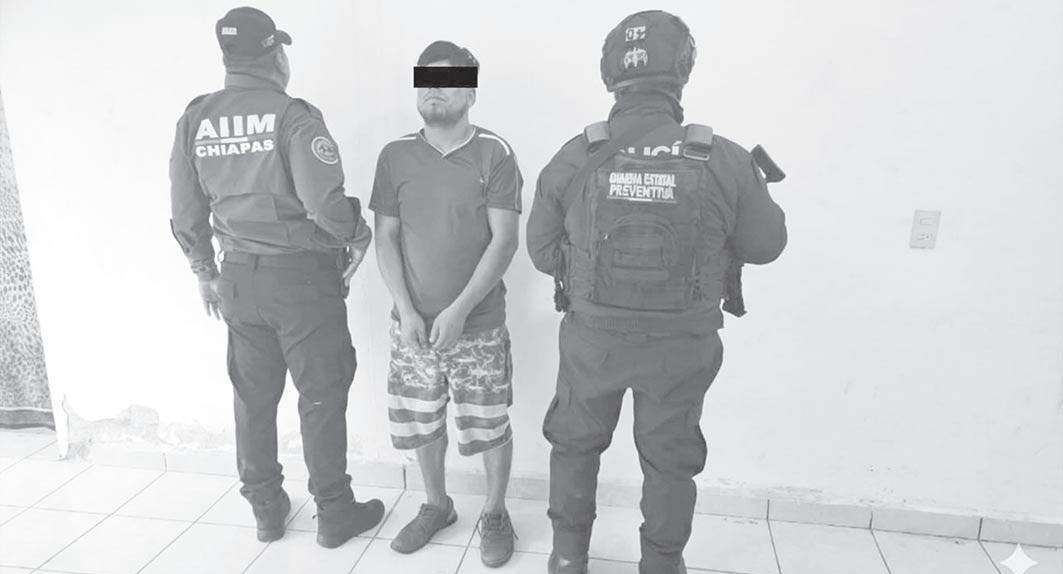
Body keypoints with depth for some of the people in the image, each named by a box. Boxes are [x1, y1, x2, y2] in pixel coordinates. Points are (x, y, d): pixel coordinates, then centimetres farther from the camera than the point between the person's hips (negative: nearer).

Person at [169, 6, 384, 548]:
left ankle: (267, 509, 32)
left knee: (253, 397, 16)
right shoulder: (293, 115, -13)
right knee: (321, 397, 8)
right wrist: (358, 234, -2)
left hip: (238, 279, 5)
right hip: (302, 276, -5)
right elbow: (324, 203, -22)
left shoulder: (194, 120, 4)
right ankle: (333, 513, 20)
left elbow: (186, 216, 7)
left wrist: (206, 274, 20)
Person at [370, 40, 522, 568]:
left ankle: (494, 514, 31)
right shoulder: (395, 156, 3)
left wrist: (460, 310, -17)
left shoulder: (493, 153, -6)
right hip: (412, 323, 3)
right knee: (419, 423, 14)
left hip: (479, 324, -3)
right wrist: (407, 310, -8)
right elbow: (386, 239, 3)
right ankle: (436, 506, 39)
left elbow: (504, 240, -11)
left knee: (489, 426, 7)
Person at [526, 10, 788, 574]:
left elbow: (543, 251, -3)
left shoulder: (573, 158, -12)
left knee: (575, 443, 24)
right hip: (681, 347, 0)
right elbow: (767, 245, -1)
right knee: (669, 459, 21)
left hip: (594, 337, 1)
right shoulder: (724, 160, -14)